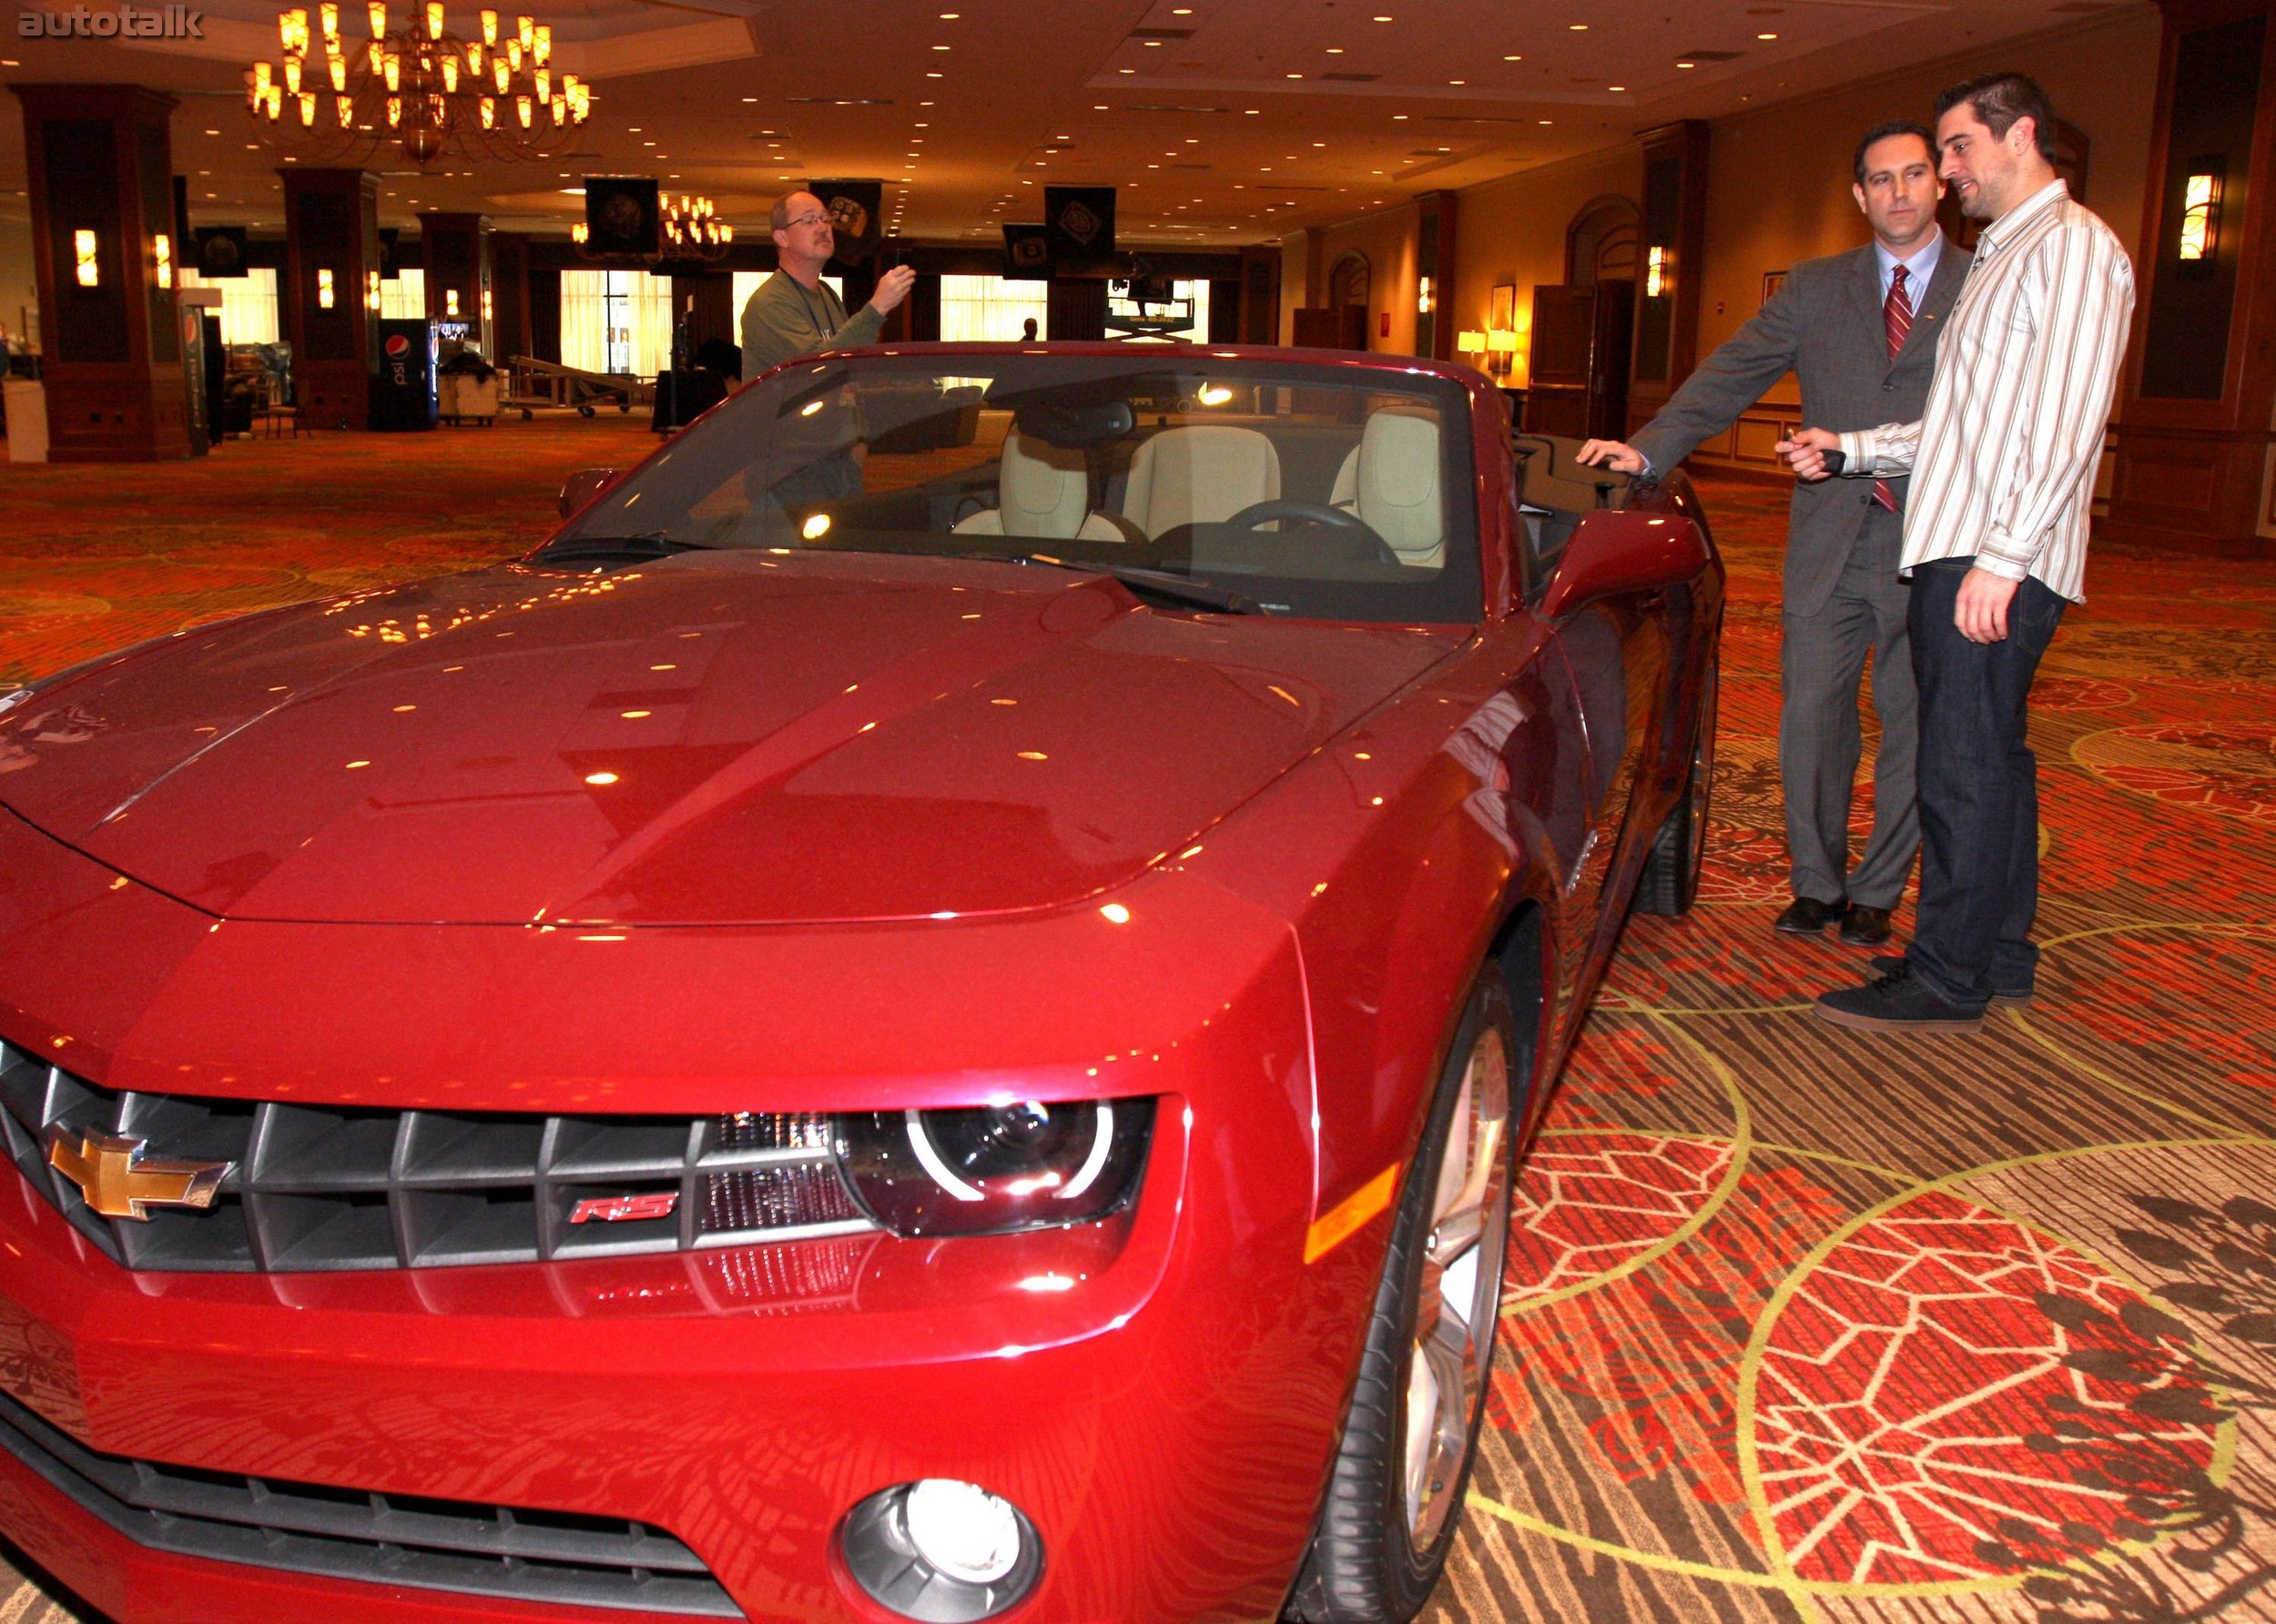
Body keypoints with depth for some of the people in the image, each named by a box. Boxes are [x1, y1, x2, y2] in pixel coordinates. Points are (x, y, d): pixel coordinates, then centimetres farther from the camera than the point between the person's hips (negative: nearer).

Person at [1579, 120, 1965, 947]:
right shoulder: (1816, 288, 11)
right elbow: (1731, 374, 4)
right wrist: (1649, 447, -9)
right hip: (1830, 543, 2)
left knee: (1911, 730, 6)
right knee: (1810, 718, 4)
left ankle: (1875, 893, 22)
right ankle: (1816, 883, 22)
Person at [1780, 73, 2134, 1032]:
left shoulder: (2072, 247, -7)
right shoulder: (2000, 257, 23)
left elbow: (2063, 424, -17)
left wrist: (2001, 556, -23)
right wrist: (1850, 450, 13)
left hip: (1996, 563, -10)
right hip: (1958, 553, 10)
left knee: (1962, 767, -8)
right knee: (1991, 756, 14)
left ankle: (1946, 982, -2)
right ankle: (1999, 954, 24)